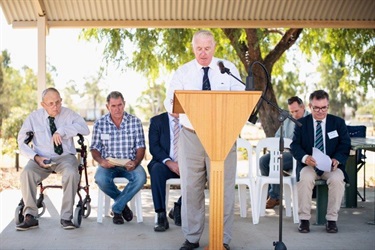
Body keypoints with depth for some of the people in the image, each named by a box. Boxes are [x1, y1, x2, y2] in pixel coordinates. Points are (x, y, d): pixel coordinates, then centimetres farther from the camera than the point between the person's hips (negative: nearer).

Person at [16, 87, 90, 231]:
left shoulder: (69, 114, 5)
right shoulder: (34, 117, 6)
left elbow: (85, 129, -9)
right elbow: (21, 141, 5)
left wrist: (62, 131, -19)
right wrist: (35, 157, -12)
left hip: (65, 157, -1)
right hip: (41, 158, 1)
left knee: (72, 174, -34)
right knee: (26, 174, -30)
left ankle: (66, 217, -26)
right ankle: (30, 217, -23)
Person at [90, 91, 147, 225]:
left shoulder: (135, 121, 2)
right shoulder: (100, 123, 3)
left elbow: (140, 147, 1)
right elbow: (94, 148, 5)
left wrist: (135, 162, -19)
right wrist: (101, 161, -17)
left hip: (129, 164, 0)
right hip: (108, 164, 0)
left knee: (140, 178, -32)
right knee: (100, 179, -33)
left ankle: (117, 208, -9)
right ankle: (123, 203, -1)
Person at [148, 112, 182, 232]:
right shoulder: (157, 121, 7)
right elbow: (153, 146, -4)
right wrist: (169, 162, -21)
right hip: (164, 163, -1)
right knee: (157, 169, -36)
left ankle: (178, 207, -7)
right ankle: (161, 216, -33)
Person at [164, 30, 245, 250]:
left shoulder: (229, 69, 7)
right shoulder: (182, 72, 7)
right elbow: (170, 102, 1)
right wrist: (187, 111, -21)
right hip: (191, 135, 1)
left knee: (223, 187, -1)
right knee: (191, 187, 4)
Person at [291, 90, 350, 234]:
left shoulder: (338, 123, 7)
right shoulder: (301, 123, 6)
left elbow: (345, 145, 1)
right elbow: (295, 145, -1)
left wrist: (337, 159, -20)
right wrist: (304, 157, -24)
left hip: (331, 166, 1)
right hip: (308, 165, 0)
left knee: (337, 179, -32)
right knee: (305, 178, -33)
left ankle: (332, 219, -18)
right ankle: (304, 219, -21)